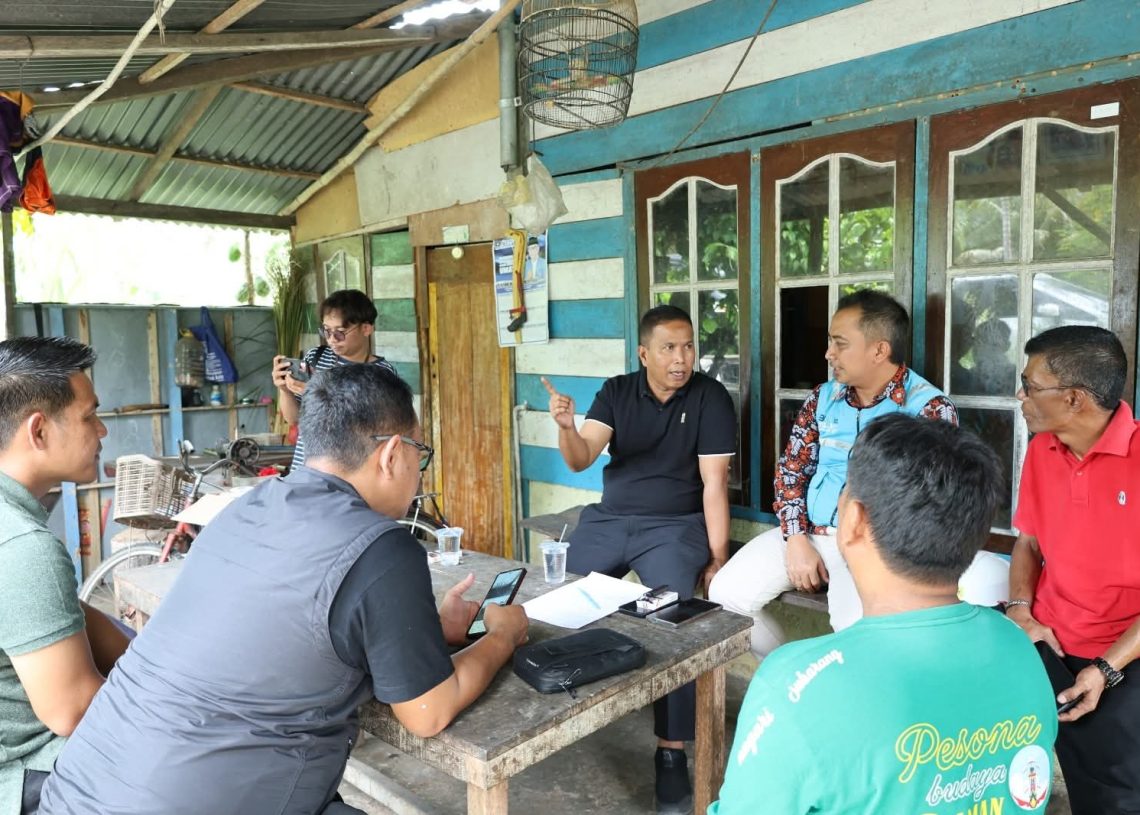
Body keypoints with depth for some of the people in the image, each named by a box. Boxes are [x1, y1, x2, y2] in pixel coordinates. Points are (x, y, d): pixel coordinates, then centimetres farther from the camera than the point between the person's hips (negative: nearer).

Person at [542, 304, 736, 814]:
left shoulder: (710, 398, -6)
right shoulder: (616, 392, 3)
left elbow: (714, 483, -7)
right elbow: (580, 461, -7)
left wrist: (718, 557, -11)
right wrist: (567, 427, -29)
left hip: (675, 525, -3)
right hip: (608, 519, 4)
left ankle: (672, 751, -10)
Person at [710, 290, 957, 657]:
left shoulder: (929, 408, -6)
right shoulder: (823, 397, 9)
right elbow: (792, 468, 9)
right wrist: (796, 539, -5)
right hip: (808, 531, 5)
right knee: (726, 594, -8)